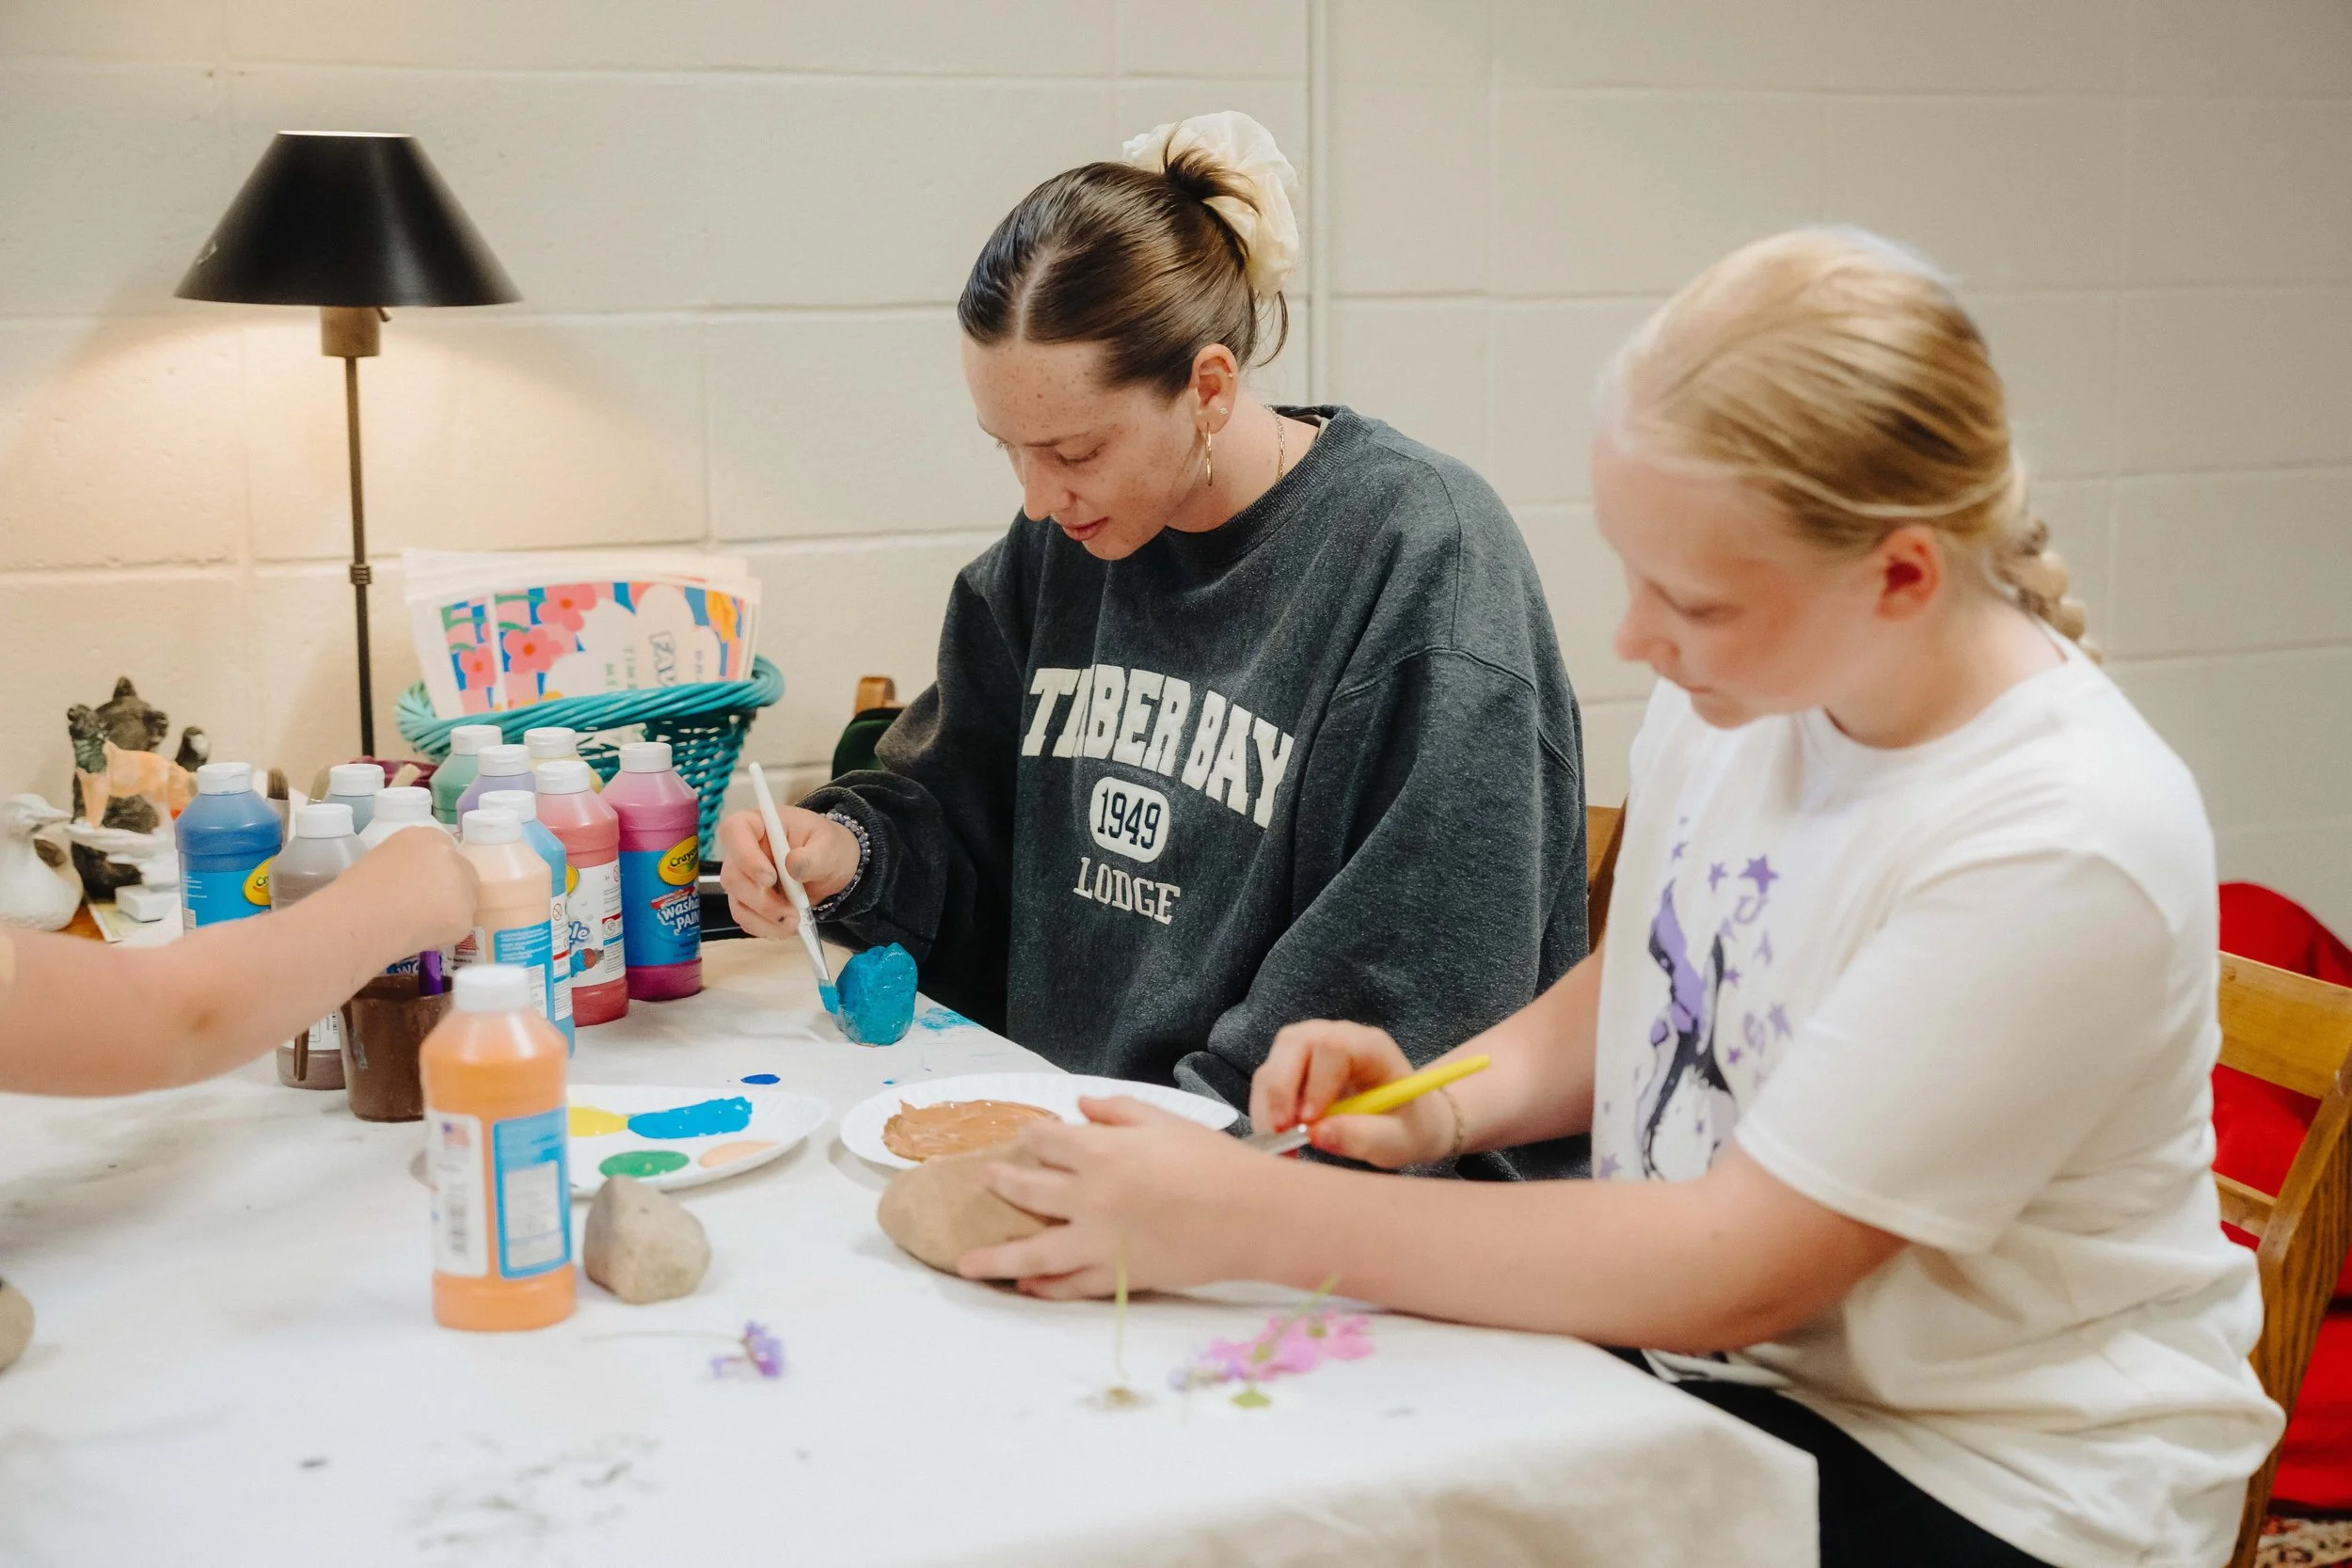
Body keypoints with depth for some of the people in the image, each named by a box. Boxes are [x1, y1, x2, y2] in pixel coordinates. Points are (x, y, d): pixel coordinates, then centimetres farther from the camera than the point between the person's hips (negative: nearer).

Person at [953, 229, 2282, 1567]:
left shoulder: (2071, 843, -26)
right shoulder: (1740, 684, -4)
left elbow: (1732, 1275, -25)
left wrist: (1256, 1221, -26)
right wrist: (1440, 1109, -6)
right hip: (1701, 1364, 6)